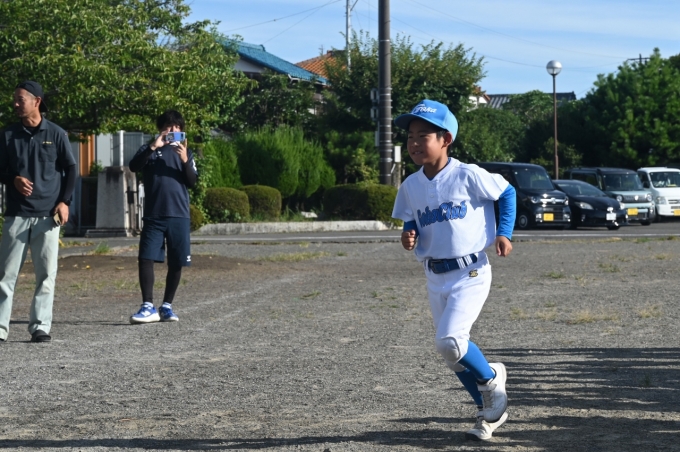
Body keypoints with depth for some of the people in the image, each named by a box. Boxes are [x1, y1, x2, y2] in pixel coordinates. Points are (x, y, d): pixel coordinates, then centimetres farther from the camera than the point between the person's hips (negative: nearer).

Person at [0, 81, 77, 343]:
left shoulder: (56, 134, 4)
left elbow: (70, 169, 8)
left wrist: (64, 201, -3)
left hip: (48, 215, -1)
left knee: (46, 274, -1)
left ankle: (40, 327, 5)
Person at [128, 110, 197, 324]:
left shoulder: (185, 152, 13)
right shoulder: (149, 150, 10)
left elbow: (192, 182, 3)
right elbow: (134, 166, -8)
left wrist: (184, 160, -13)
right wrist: (153, 147, -19)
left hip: (179, 216, 1)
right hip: (153, 215, -1)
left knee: (176, 263, 3)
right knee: (146, 258, -12)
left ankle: (166, 306, 14)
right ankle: (148, 306, -11)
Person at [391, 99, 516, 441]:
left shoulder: (467, 175, -13)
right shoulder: (411, 186, 2)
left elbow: (506, 192, 1)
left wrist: (504, 233, -6)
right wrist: (409, 238, -11)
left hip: (471, 274, -6)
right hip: (435, 278, 6)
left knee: (450, 342, -21)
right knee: (452, 353, 10)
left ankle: (492, 379, 8)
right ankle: (489, 411, 29)